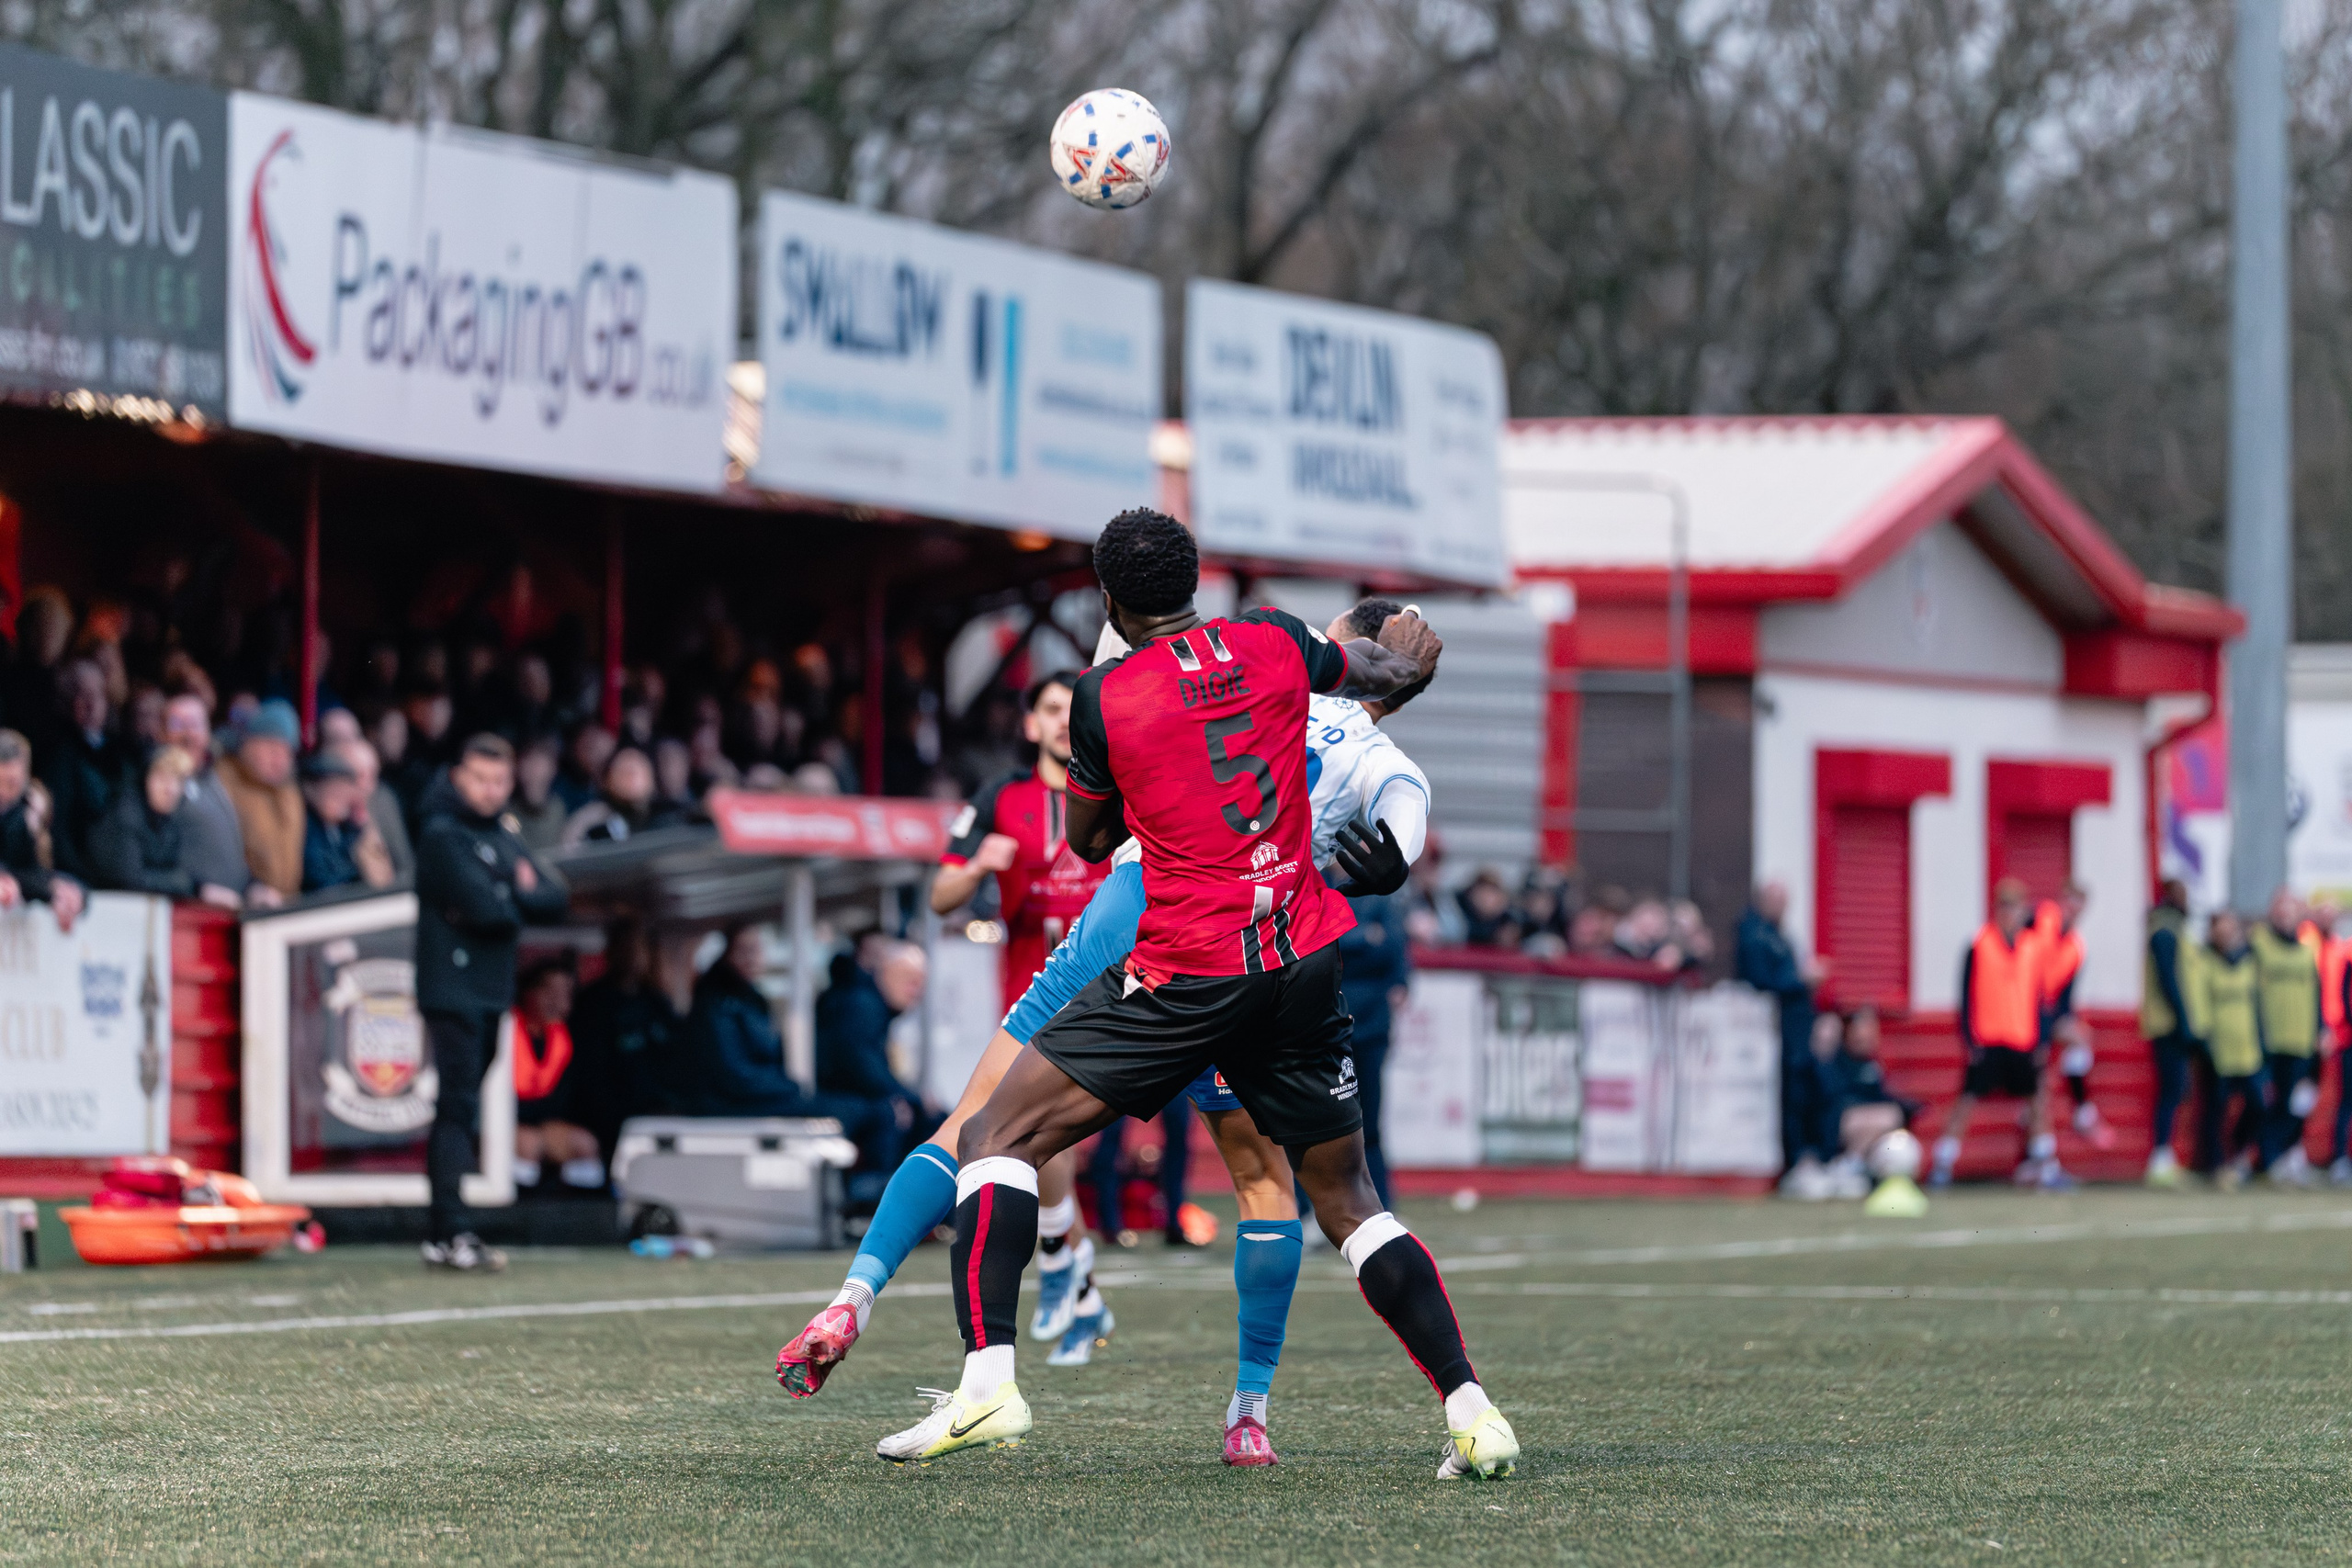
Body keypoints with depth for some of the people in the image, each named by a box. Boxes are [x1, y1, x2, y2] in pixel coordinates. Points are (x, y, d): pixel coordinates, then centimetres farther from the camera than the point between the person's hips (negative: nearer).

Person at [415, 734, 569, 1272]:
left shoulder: (505, 839, 19)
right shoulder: (443, 836, -6)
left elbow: (555, 899, 9)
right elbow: (483, 907, -17)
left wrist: (513, 896, -7)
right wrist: (521, 896, 1)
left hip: (493, 990, 8)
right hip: (453, 989, -8)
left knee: (460, 1111, 9)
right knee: (458, 1106, -14)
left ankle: (440, 1235, 12)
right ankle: (451, 1232, -19)